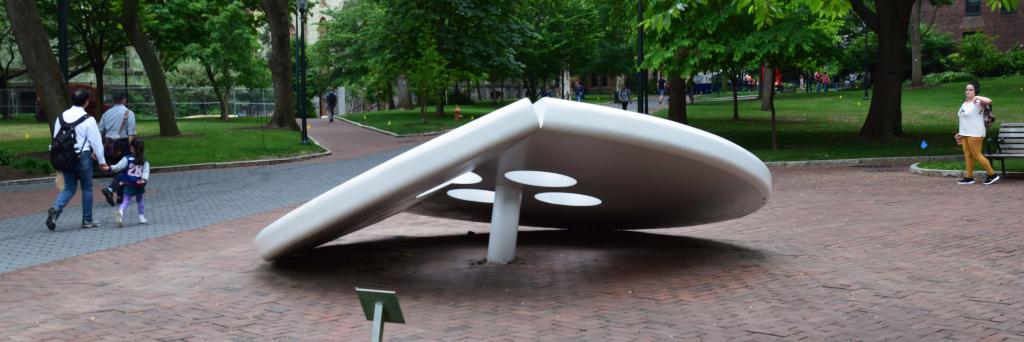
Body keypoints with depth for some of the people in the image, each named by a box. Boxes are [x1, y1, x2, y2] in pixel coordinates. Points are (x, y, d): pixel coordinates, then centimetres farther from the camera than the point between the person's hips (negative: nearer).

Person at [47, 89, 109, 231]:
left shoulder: (61, 117, 4)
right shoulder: (88, 119, -11)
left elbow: (56, 139, 8)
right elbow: (96, 141, -9)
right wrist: (101, 161, -1)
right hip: (82, 157, -4)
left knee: (69, 188, 13)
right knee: (87, 188, 11)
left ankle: (56, 208, -13)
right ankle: (87, 220, 17)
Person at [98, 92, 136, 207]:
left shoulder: (106, 113, 11)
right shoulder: (128, 113, -4)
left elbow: (100, 132, 9)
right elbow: (131, 133, -13)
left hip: (109, 145, 5)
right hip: (122, 144, -5)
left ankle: (121, 196, 19)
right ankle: (110, 189, -21)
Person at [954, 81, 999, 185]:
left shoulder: (977, 102, -11)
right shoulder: (965, 103, 15)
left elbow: (989, 101, -34)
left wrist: (977, 97, -29)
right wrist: (961, 133, 22)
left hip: (975, 133, -9)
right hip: (965, 134, 9)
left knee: (976, 155, -6)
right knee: (967, 155, 8)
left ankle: (992, 174, 3)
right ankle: (969, 177, 12)